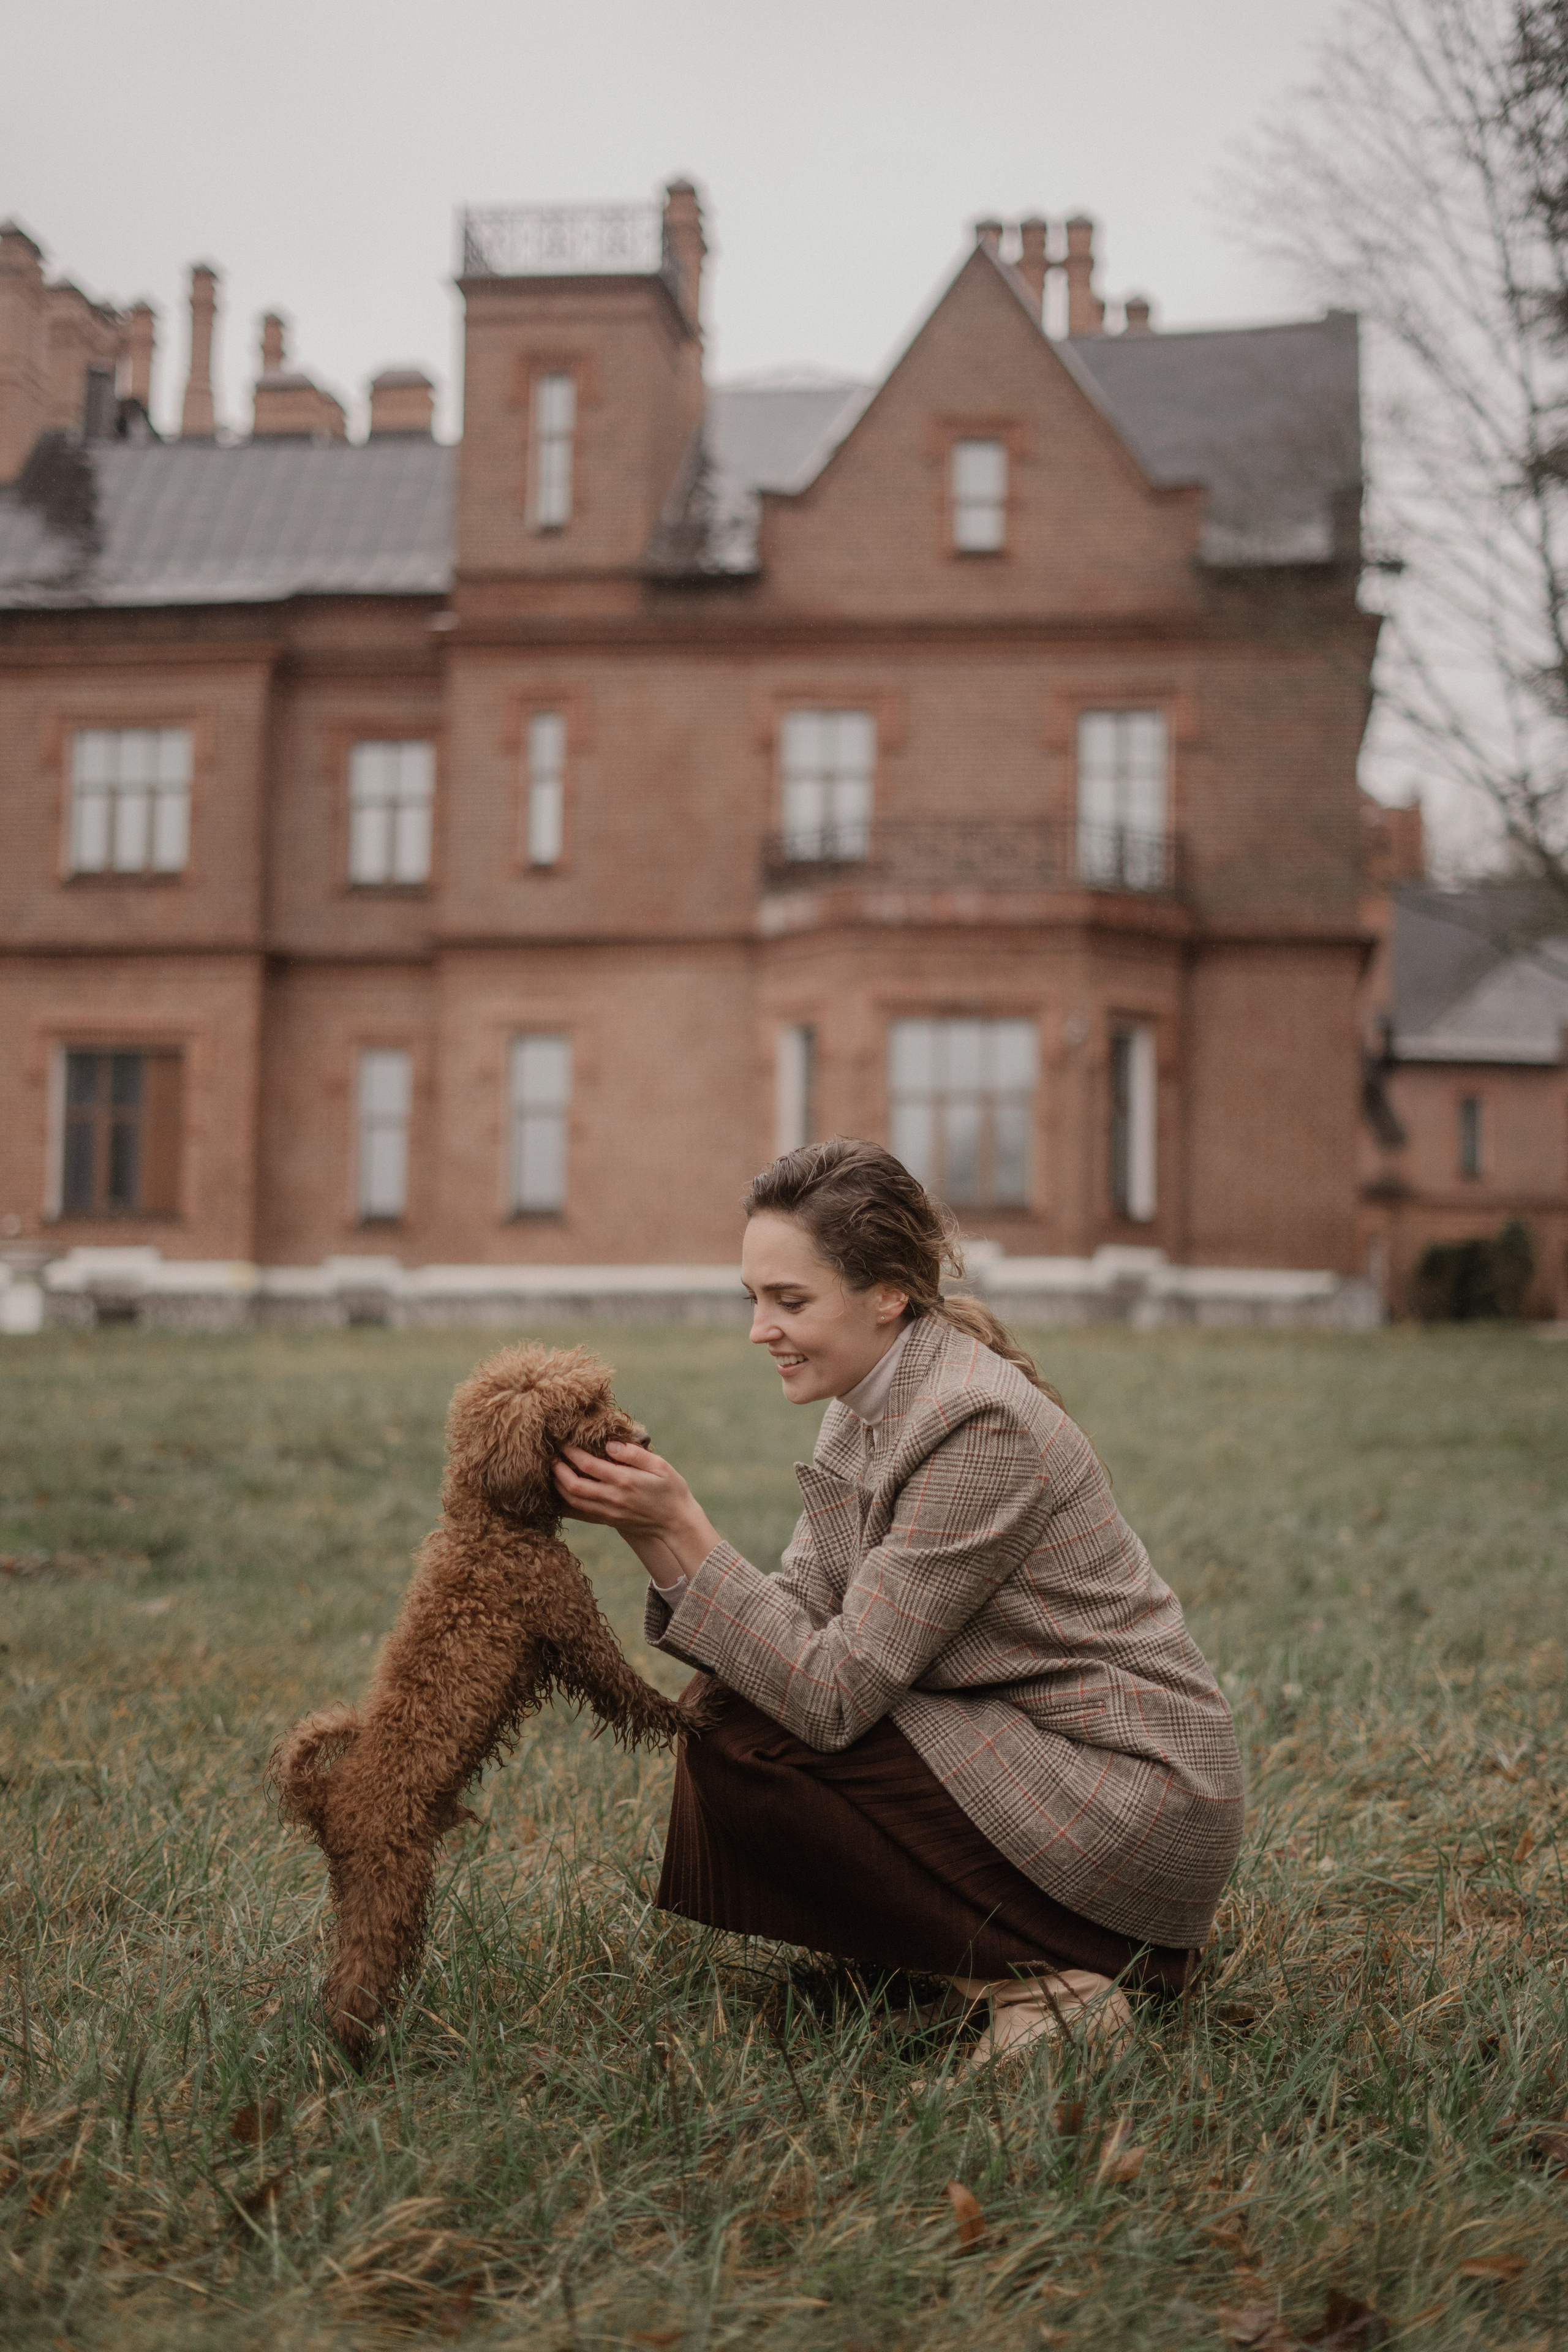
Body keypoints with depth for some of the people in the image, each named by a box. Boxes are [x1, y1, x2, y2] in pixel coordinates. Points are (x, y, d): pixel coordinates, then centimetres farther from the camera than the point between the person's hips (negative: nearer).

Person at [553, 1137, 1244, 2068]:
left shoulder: (980, 1427, -24)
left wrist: (684, 1526, -24)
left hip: (1136, 1804, -9)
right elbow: (799, 1620, -1)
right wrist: (651, 1528, -14)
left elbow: (836, 1692, -23)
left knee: (740, 1733, -16)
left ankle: (1035, 1975, -6)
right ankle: (1007, 1943, 9)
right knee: (726, 1704, 4)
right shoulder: (871, 1408, 5)